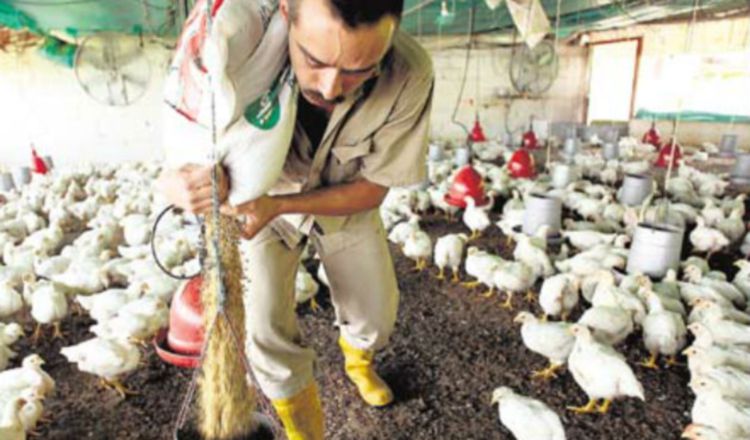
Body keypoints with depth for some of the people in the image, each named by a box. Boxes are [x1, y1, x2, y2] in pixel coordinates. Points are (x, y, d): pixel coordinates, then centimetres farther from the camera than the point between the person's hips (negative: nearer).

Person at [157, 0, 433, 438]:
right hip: (261, 198, 0)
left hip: (345, 200, 1)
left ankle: (358, 359, 49)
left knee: (376, 316, 10)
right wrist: (176, 184, -46)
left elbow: (372, 188, -22)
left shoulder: (410, 75, -35)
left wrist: (276, 205, -36)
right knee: (265, 328, -9)